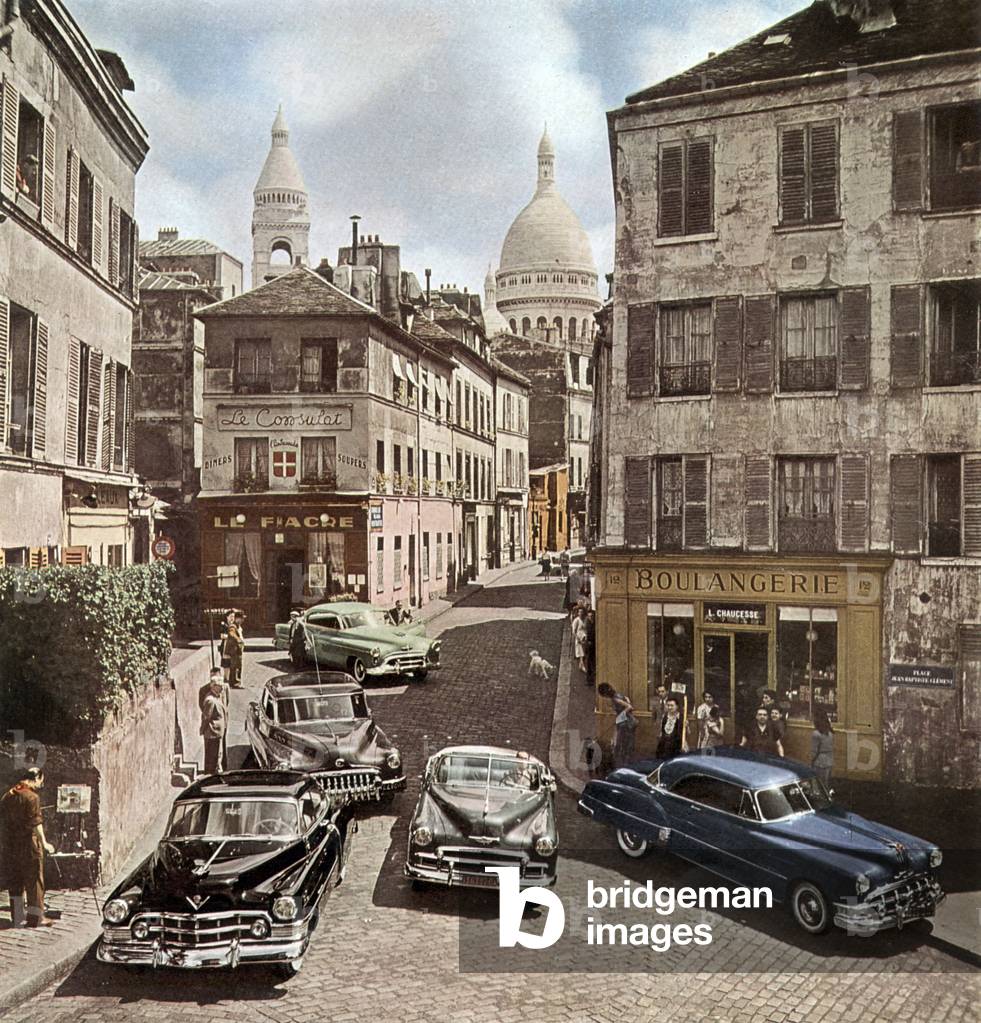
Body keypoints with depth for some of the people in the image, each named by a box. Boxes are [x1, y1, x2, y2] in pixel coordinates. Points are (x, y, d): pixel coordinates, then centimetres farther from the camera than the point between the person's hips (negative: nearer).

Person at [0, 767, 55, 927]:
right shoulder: (31, 796, -12)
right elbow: (36, 823, -17)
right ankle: (35, 917, 5)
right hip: (28, 844, -6)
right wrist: (44, 843, -13)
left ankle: (17, 917, 16)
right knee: (34, 880, 2)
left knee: (14, 881, 12)